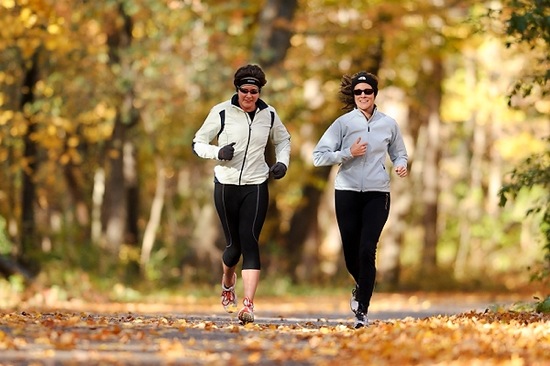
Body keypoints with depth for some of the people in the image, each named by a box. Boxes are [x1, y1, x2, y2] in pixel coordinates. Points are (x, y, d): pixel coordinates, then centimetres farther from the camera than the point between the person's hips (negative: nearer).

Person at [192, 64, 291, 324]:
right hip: (226, 185, -1)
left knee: (249, 241, -14)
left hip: (256, 187, 1)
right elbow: (198, 143, 2)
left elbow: (283, 140, 23)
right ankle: (228, 282, 42)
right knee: (233, 244, 6)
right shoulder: (221, 112, -4)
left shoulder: (269, 115, 4)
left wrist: (282, 162, 4)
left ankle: (248, 305, -20)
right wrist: (218, 153, -18)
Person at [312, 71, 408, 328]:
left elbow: (399, 154, 18)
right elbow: (319, 156, -3)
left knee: (367, 250, -13)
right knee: (351, 251, 6)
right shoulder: (343, 123, 0)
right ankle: (361, 286, 40)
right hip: (347, 192, 0)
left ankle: (362, 311, -10)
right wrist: (349, 153, -14)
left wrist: (401, 165, -5)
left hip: (377, 194, 0)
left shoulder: (388, 124, 5)